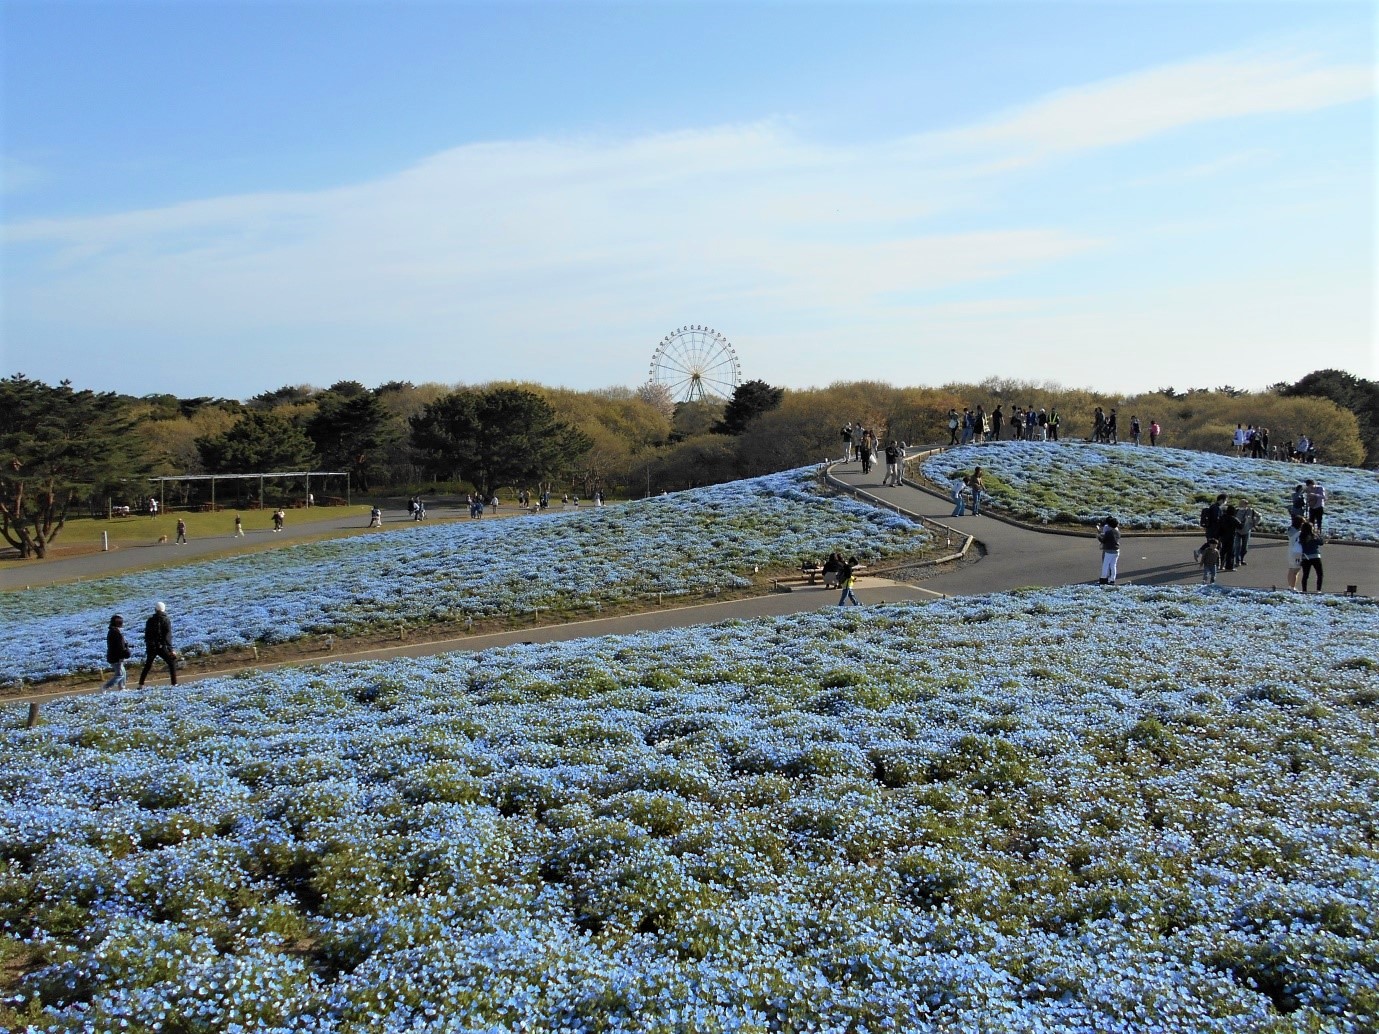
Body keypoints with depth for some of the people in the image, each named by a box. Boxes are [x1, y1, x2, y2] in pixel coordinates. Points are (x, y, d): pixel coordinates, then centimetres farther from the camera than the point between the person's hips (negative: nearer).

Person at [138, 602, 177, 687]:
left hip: (151, 647, 4)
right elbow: (168, 636, -11)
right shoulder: (166, 621, -5)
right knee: (172, 663, 7)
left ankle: (141, 685, 12)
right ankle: (174, 683, -2)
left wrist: (147, 646, 19)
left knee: (147, 666, 18)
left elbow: (146, 635, 11)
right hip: (161, 647, -4)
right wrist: (171, 649, -10)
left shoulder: (150, 620, 7)